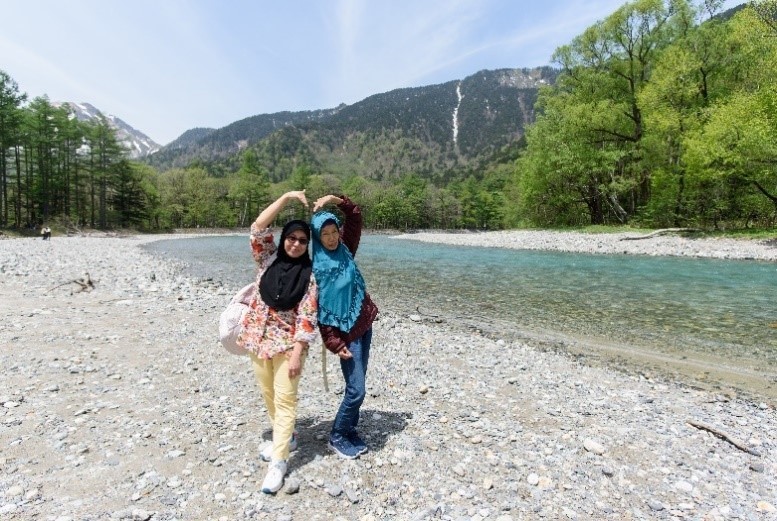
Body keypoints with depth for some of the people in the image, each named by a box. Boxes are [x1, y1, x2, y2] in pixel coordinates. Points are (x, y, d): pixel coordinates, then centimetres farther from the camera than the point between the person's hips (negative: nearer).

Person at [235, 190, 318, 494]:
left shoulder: (308, 274, -8)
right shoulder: (268, 259, 1)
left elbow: (307, 317, -11)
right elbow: (258, 228, -12)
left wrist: (297, 354, -17)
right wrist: (287, 198, -17)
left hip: (288, 342, -4)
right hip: (259, 338, 4)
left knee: (285, 399, -2)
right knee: (268, 395, 17)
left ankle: (278, 462, 7)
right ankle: (285, 438, 39)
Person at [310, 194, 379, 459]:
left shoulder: (345, 250, 2)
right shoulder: (315, 267, -13)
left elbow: (355, 215, 5)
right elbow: (319, 310, -14)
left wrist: (334, 199, -9)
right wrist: (335, 344, -17)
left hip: (364, 324, 6)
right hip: (346, 332, -6)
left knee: (355, 386, 15)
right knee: (356, 390, -3)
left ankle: (349, 431, 33)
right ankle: (337, 438, 18)